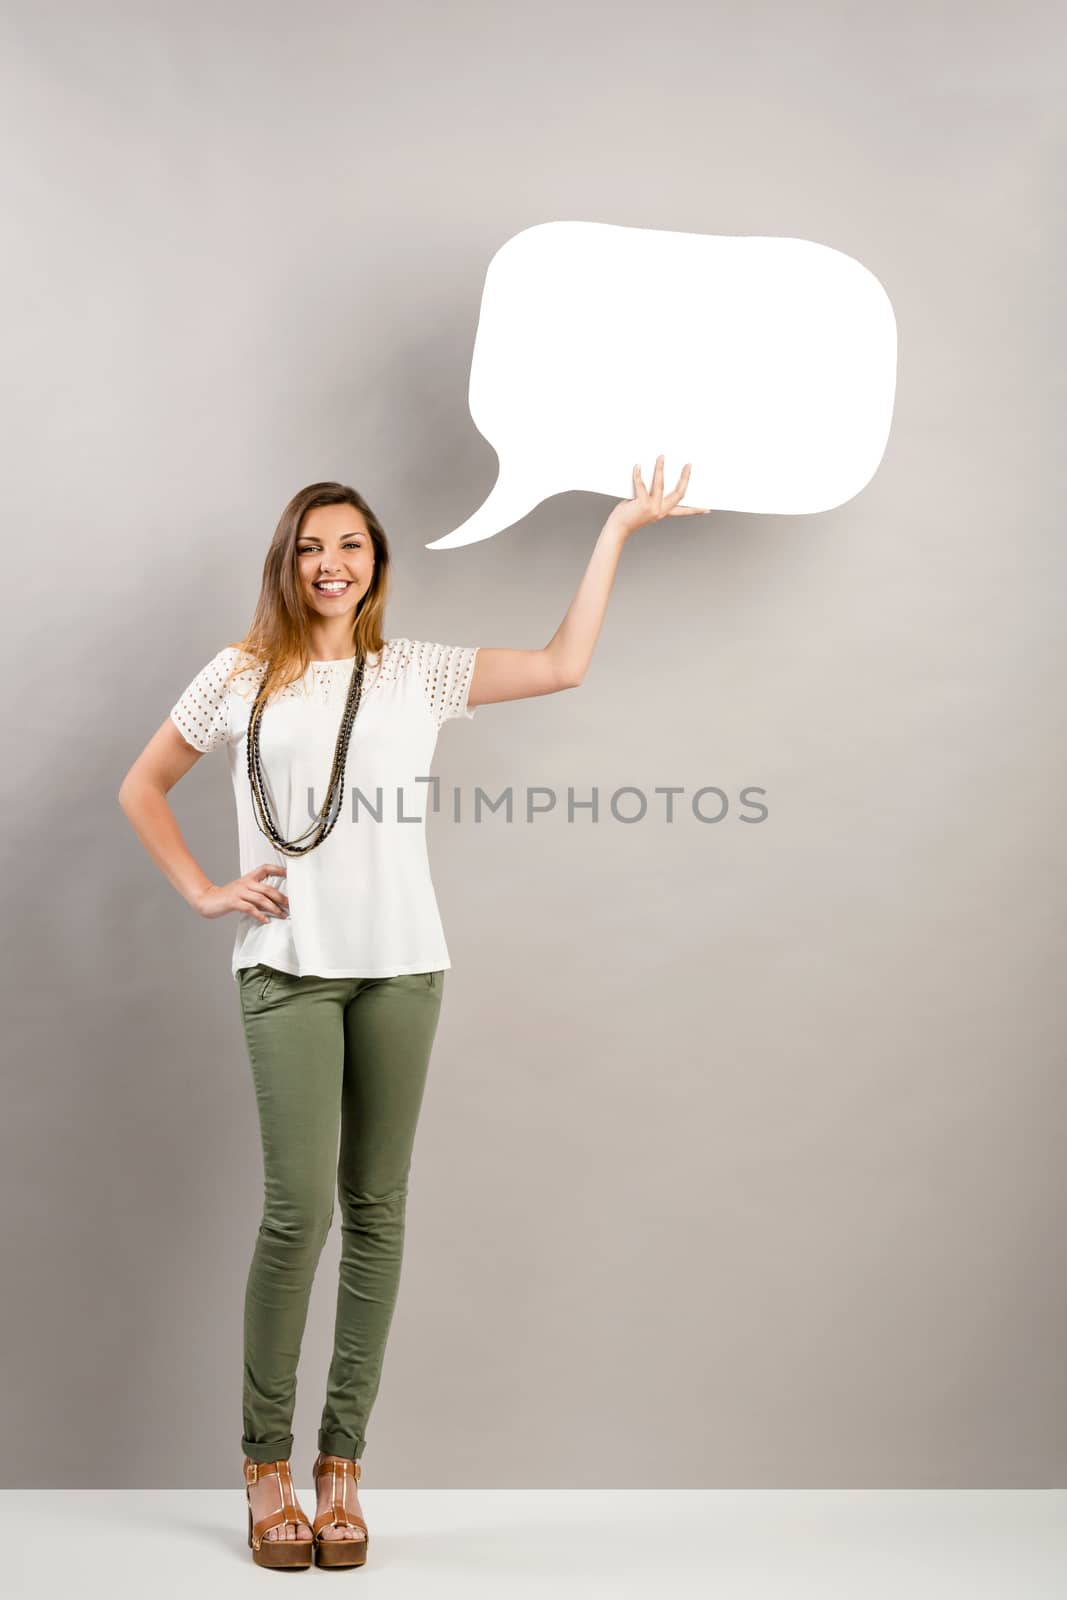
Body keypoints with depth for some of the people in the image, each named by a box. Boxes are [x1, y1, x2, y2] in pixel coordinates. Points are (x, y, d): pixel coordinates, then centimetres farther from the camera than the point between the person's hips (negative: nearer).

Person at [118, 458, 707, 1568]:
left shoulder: (419, 674, 12)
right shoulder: (242, 676, 8)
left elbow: (561, 666, 5)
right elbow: (141, 787, 16)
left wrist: (615, 529, 7)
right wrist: (202, 892, 5)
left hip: (401, 966, 2)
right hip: (288, 966, -2)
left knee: (375, 1208, 2)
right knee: (299, 1206, -10)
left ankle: (341, 1463, 12)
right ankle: (264, 1465, 5)